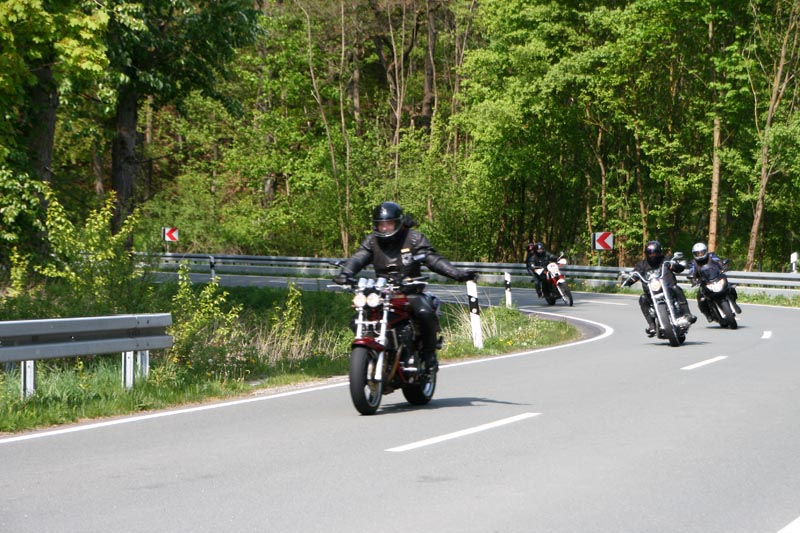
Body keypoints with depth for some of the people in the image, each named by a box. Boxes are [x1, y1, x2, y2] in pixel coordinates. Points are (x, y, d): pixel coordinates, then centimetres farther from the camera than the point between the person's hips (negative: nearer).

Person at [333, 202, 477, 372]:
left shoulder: (414, 238, 0)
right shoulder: (372, 241, 8)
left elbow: (433, 259, -7)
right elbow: (358, 258, -7)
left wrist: (458, 274, -20)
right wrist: (345, 273, -29)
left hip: (410, 292, -3)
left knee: (424, 313, -33)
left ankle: (428, 353, -11)